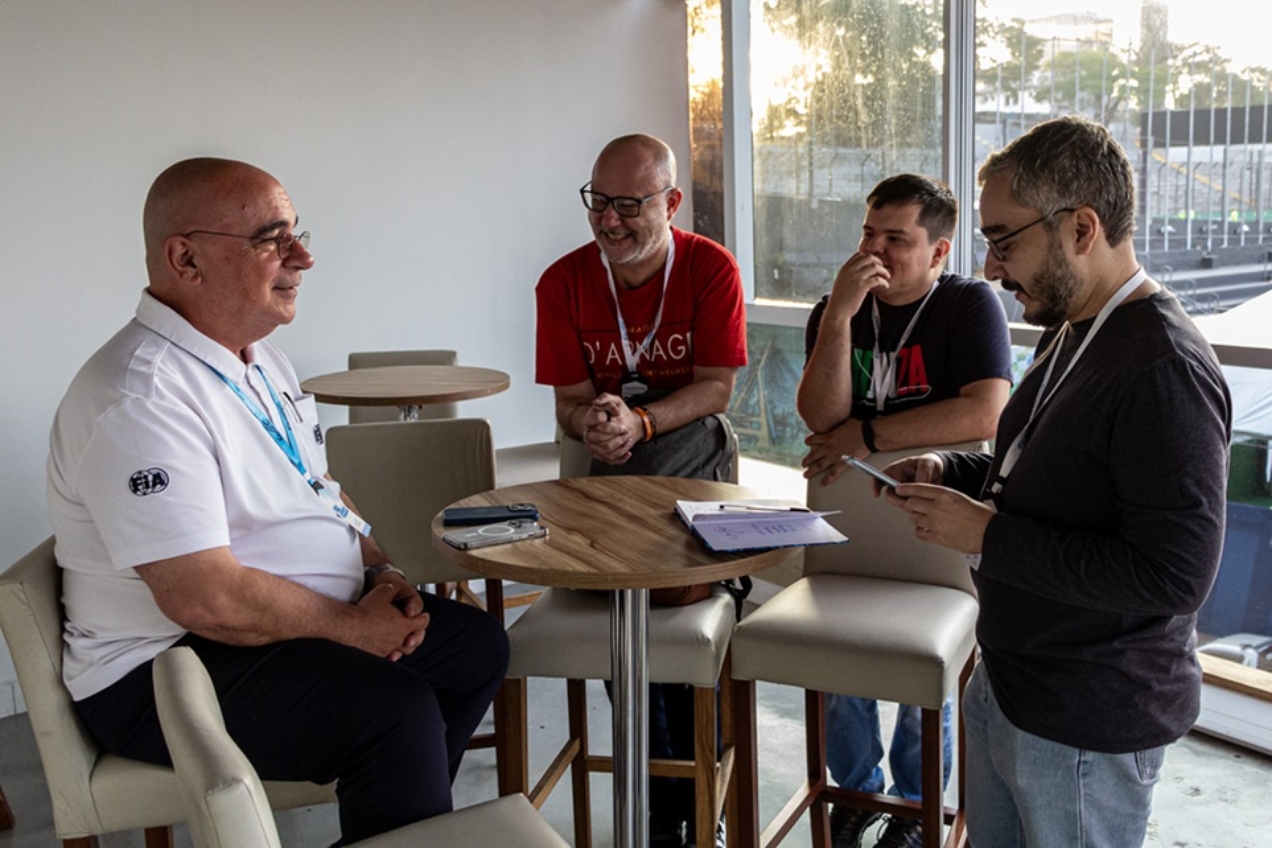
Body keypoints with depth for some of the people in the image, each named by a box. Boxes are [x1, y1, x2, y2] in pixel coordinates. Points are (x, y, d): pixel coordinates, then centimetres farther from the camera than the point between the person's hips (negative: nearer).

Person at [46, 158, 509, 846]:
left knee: (477, 646, 7)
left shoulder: (260, 359, 9)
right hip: (165, 670, -10)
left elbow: (316, 489, 19)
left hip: (298, 622, 10)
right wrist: (352, 626, -17)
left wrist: (380, 570, 1)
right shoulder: (144, 397, -24)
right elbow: (204, 599, -29)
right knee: (396, 707, -29)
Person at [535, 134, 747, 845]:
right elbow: (570, 401, 2)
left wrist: (640, 422, -23)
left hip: (691, 448, -1)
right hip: (609, 467, 2)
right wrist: (593, 425, -23)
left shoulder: (711, 269, -4)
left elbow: (716, 388, -7)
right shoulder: (564, 281, 1)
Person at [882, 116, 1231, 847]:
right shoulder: (1073, 333, 7)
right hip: (1009, 681, 9)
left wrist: (988, 535, -26)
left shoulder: (1164, 371, -25)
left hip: (1087, 726, -9)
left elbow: (1175, 576, -29)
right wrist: (951, 474, 1)